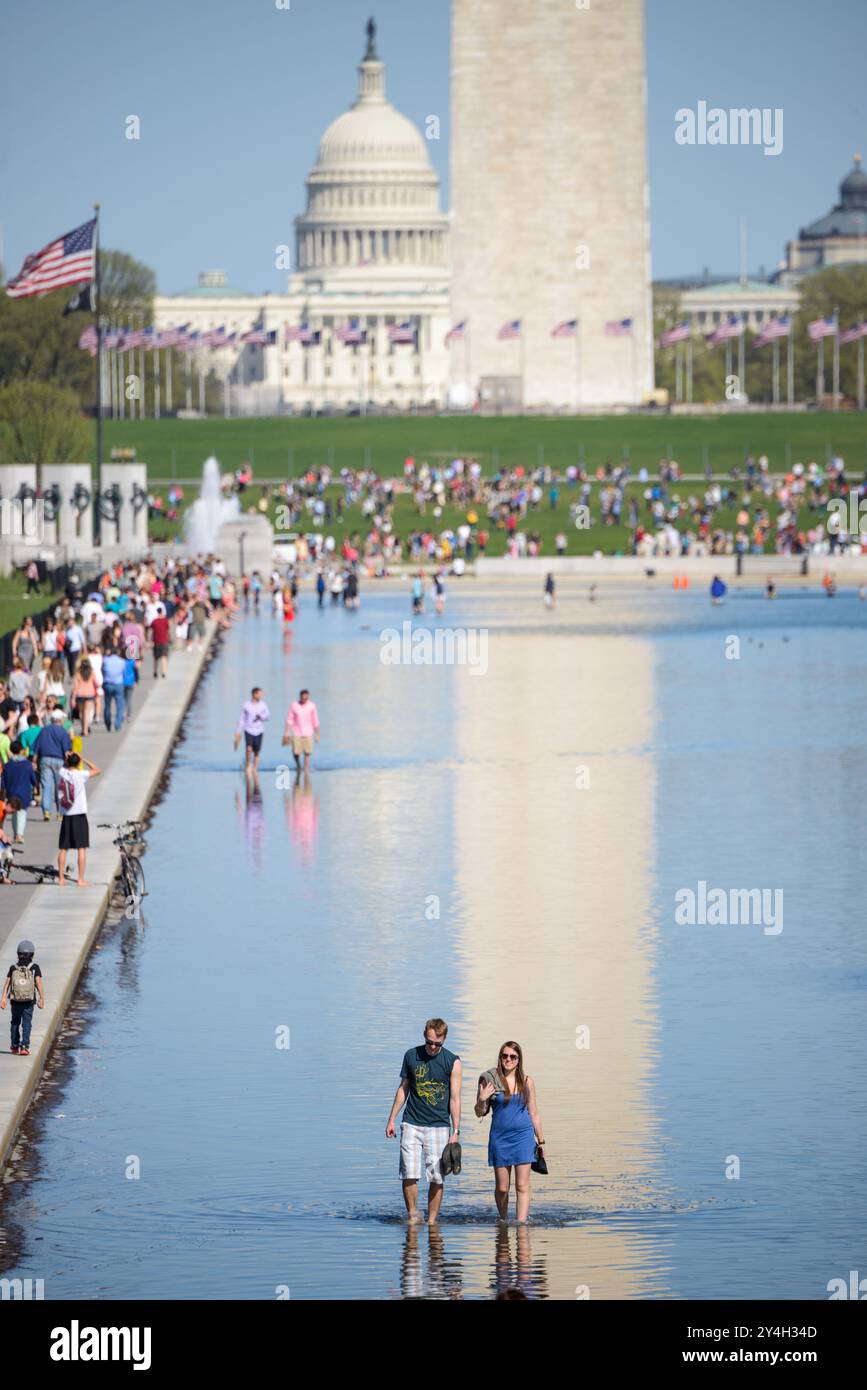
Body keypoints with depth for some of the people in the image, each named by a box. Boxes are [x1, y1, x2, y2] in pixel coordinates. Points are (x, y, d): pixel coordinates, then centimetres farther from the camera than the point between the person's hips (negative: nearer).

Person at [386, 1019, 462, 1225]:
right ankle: (412, 1216, 3)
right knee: (409, 1174, -8)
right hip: (412, 1124, 1)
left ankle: (432, 1221, 6)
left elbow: (455, 1098, -2)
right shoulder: (411, 1056, 5)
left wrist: (455, 1132, -6)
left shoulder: (452, 1062, -1)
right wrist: (392, 1119, 11)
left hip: (439, 1126, -1)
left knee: (436, 1177, -2)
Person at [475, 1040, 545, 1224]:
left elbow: (533, 1113, 14)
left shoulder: (527, 1082, 6)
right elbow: (480, 1113, 6)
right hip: (499, 1138, 0)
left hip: (523, 1136, 0)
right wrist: (482, 1100, -15)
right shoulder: (490, 1080, 1)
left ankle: (521, 1223, -11)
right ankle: (503, 1221, 22)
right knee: (501, 1187, 4)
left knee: (522, 1186, -7)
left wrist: (540, 1140, 15)